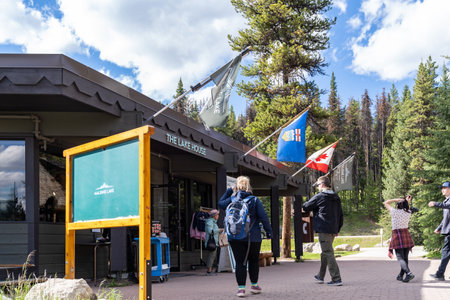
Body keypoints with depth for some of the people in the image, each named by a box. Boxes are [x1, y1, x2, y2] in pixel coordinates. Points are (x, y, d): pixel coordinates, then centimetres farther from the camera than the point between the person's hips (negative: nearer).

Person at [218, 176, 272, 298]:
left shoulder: (232, 199, -2)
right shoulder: (255, 200, -5)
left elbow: (220, 204, 16)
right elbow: (263, 217, -7)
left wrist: (228, 191, 18)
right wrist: (268, 231, 2)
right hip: (253, 237, -1)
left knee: (240, 262, 4)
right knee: (253, 261, 15)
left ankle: (241, 288, 1)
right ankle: (254, 285, 24)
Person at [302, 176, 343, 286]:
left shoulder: (319, 197, -9)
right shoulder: (336, 198, 12)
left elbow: (305, 207, -2)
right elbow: (340, 215, 15)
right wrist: (337, 229, 21)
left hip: (323, 229, -8)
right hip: (333, 230, 8)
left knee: (328, 253, -6)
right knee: (325, 253, 18)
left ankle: (336, 279, -9)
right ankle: (320, 276, 29)